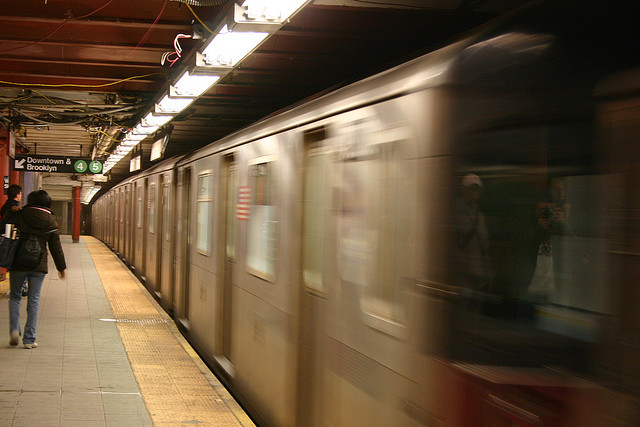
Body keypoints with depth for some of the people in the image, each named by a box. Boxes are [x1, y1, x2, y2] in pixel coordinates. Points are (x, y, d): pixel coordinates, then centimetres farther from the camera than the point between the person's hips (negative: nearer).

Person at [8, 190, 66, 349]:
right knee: (33, 301, 6)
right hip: (39, 265, 1)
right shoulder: (51, 223, 1)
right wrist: (61, 267, 16)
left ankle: (14, 330, -2)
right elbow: (56, 247, 5)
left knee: (15, 297, 16)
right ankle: (29, 339, 5)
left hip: (18, 264, -1)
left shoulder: (20, 216, -3)